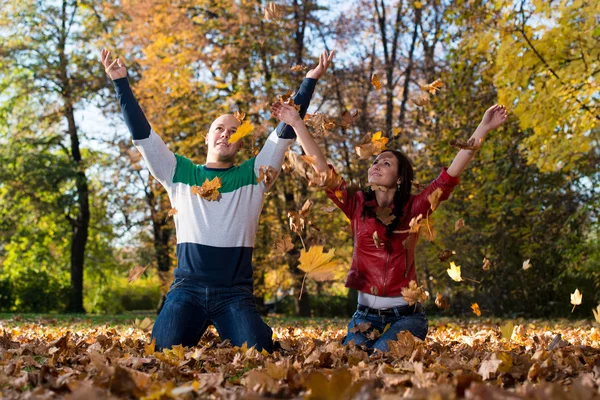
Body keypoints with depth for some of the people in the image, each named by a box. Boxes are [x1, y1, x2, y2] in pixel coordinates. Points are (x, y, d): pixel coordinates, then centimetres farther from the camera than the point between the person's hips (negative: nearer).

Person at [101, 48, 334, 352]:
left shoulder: (252, 175, 9)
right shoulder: (180, 173, 10)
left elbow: (285, 132, 5)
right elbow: (142, 134, 6)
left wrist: (310, 81, 1)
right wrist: (121, 82, 1)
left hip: (235, 292, 0)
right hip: (187, 288, 0)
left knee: (258, 354, -20)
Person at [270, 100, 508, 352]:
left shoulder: (413, 208, -2)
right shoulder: (357, 205, 3)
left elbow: (450, 175, -8)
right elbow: (323, 170, -2)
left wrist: (483, 129, -14)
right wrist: (296, 123, -5)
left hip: (406, 314, -2)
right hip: (366, 313, 2)